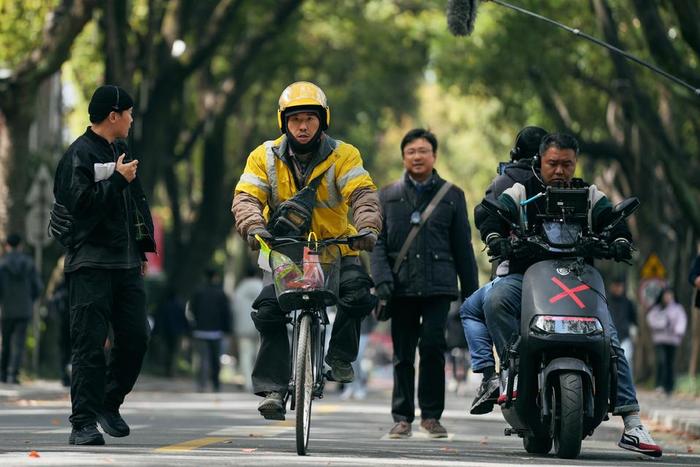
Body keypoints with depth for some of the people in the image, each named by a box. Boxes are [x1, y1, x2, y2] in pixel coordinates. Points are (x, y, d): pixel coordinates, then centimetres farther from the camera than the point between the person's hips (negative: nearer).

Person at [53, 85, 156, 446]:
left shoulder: (120, 152, 19)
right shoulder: (79, 155, -7)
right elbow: (81, 203, -19)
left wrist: (142, 249, 21)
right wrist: (118, 179, -14)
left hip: (126, 264, 8)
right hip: (91, 264, -7)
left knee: (136, 337, 2)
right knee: (90, 345, -8)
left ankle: (109, 402, 20)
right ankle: (83, 422, -8)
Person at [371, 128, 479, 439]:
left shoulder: (452, 196, 12)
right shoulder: (388, 197, 13)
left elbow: (462, 247, 12)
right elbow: (378, 242, 7)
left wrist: (470, 292, 9)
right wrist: (382, 279, -8)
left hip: (438, 285, -1)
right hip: (402, 286, 1)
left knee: (433, 346, -13)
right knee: (403, 353, 3)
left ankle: (431, 414, -2)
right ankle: (402, 417, 11)